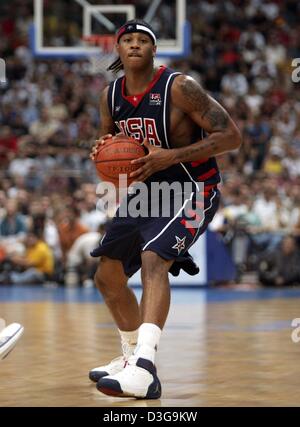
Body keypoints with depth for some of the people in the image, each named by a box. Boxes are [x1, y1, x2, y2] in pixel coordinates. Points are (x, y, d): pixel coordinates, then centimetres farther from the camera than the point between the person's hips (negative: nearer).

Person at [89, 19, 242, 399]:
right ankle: (132, 356, 32)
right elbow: (108, 138, 19)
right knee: (107, 276, 9)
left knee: (153, 258, -32)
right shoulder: (110, 96, 0)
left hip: (191, 190, -8)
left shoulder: (178, 87, -19)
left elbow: (231, 136, -21)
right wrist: (101, 152, -7)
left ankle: (145, 370, -44)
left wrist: (171, 156, -28)